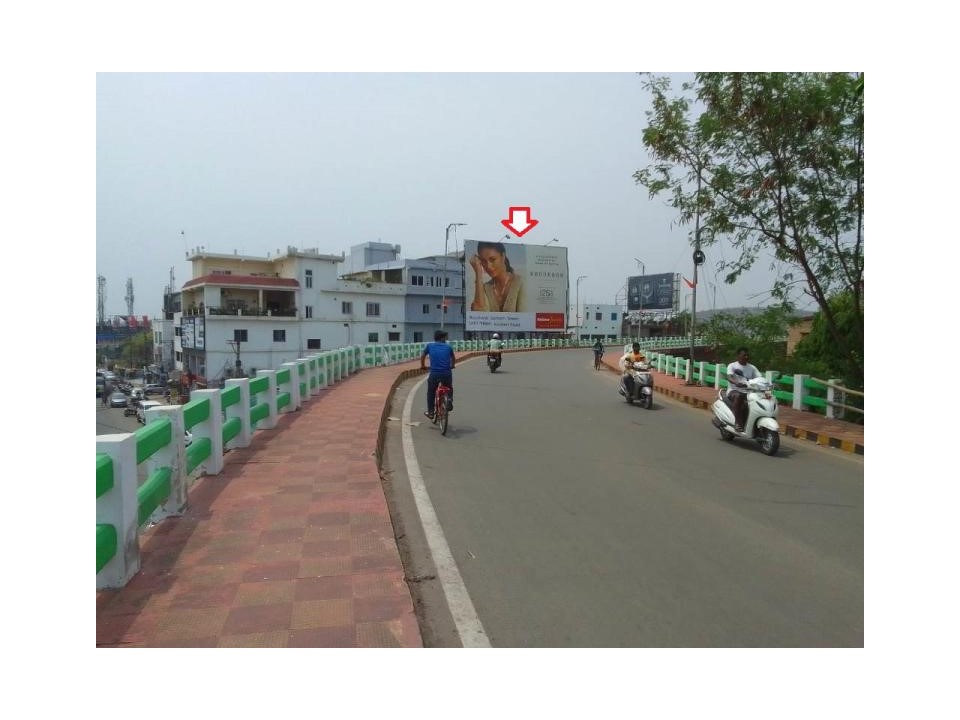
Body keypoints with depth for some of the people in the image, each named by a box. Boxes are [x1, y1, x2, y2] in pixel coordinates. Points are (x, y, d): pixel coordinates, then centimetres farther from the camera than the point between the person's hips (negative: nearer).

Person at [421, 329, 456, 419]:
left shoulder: (429, 346, 10)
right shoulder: (448, 347, 11)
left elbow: (423, 357, 23)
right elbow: (453, 358, 25)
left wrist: (423, 366, 40)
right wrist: (452, 366, 45)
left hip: (434, 373, 0)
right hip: (447, 373, 1)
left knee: (431, 393, 19)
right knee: (449, 388, 30)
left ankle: (430, 412, 20)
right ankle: (449, 400, 7)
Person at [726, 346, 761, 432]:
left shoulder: (752, 368, 14)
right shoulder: (732, 366, 1)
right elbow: (729, 377, -17)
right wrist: (736, 383, -40)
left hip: (747, 392, 4)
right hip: (734, 390, -4)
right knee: (738, 396, -38)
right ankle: (738, 423, -36)